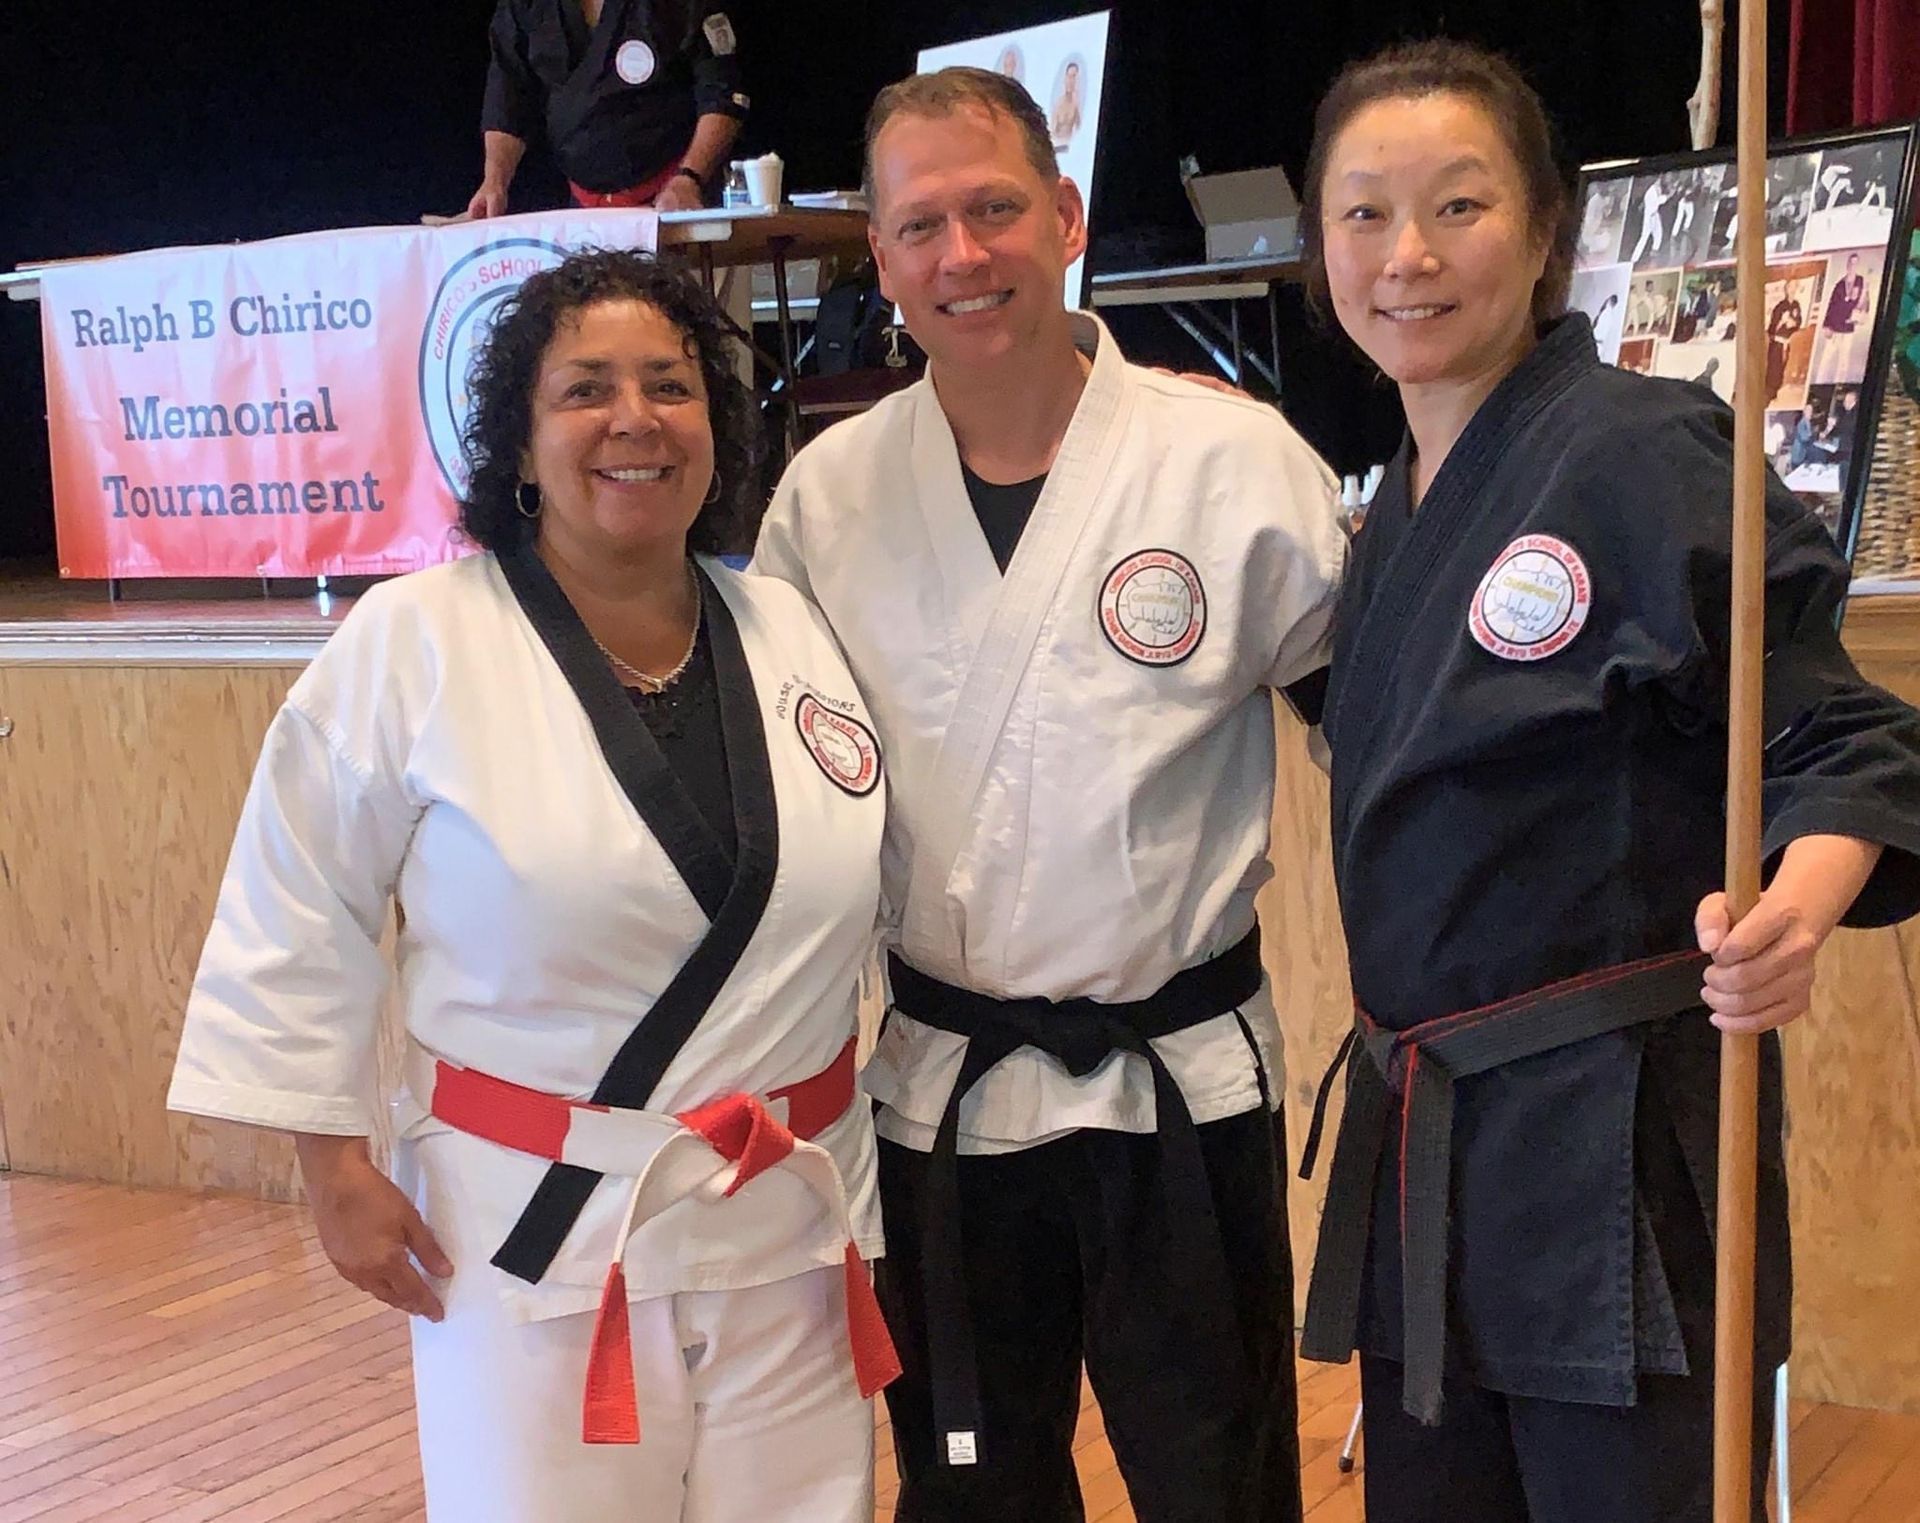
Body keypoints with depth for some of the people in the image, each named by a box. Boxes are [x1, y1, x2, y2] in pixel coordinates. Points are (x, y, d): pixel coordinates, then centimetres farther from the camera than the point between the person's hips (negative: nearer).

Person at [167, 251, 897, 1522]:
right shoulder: (412, 644, -9)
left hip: (792, 1223, 4)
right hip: (533, 1227, -4)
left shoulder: (796, 632, 4)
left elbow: (889, 874, 15)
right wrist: (335, 1168, -5)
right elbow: (301, 917, -4)